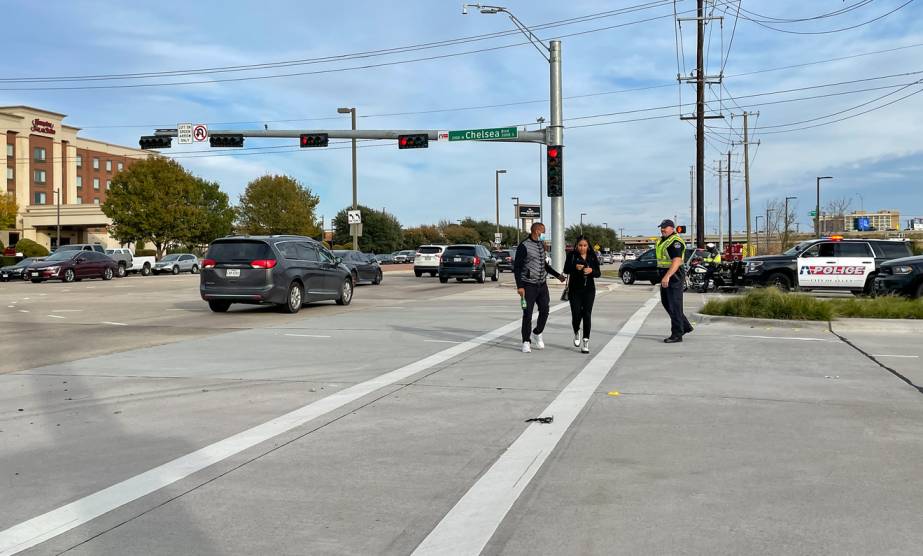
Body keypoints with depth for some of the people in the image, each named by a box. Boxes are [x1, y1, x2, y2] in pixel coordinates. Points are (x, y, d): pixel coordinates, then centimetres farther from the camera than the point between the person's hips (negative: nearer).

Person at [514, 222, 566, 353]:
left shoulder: (541, 245, 12)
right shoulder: (524, 246, -12)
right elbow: (517, 267, -13)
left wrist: (557, 275, 21)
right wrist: (519, 286, -18)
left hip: (542, 284, 7)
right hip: (529, 285, -7)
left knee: (544, 311, 8)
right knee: (527, 314, -3)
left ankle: (537, 334, 31)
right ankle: (526, 342, 7)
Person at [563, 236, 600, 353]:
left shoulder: (592, 256, 4)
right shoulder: (572, 255, -1)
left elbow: (598, 273, 4)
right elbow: (566, 270, -7)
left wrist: (591, 271, -18)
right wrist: (575, 267, -27)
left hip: (589, 290, 1)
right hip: (575, 290, -1)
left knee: (587, 315, -5)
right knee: (576, 314, -5)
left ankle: (586, 341, 1)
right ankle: (576, 332, 28)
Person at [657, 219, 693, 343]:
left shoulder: (675, 242, -16)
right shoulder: (663, 240, 16)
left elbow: (676, 261, -26)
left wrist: (667, 276, -33)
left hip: (673, 276, -11)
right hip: (665, 276, 11)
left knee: (675, 306, -6)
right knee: (666, 303, 17)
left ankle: (677, 335, 0)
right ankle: (685, 326, 28)